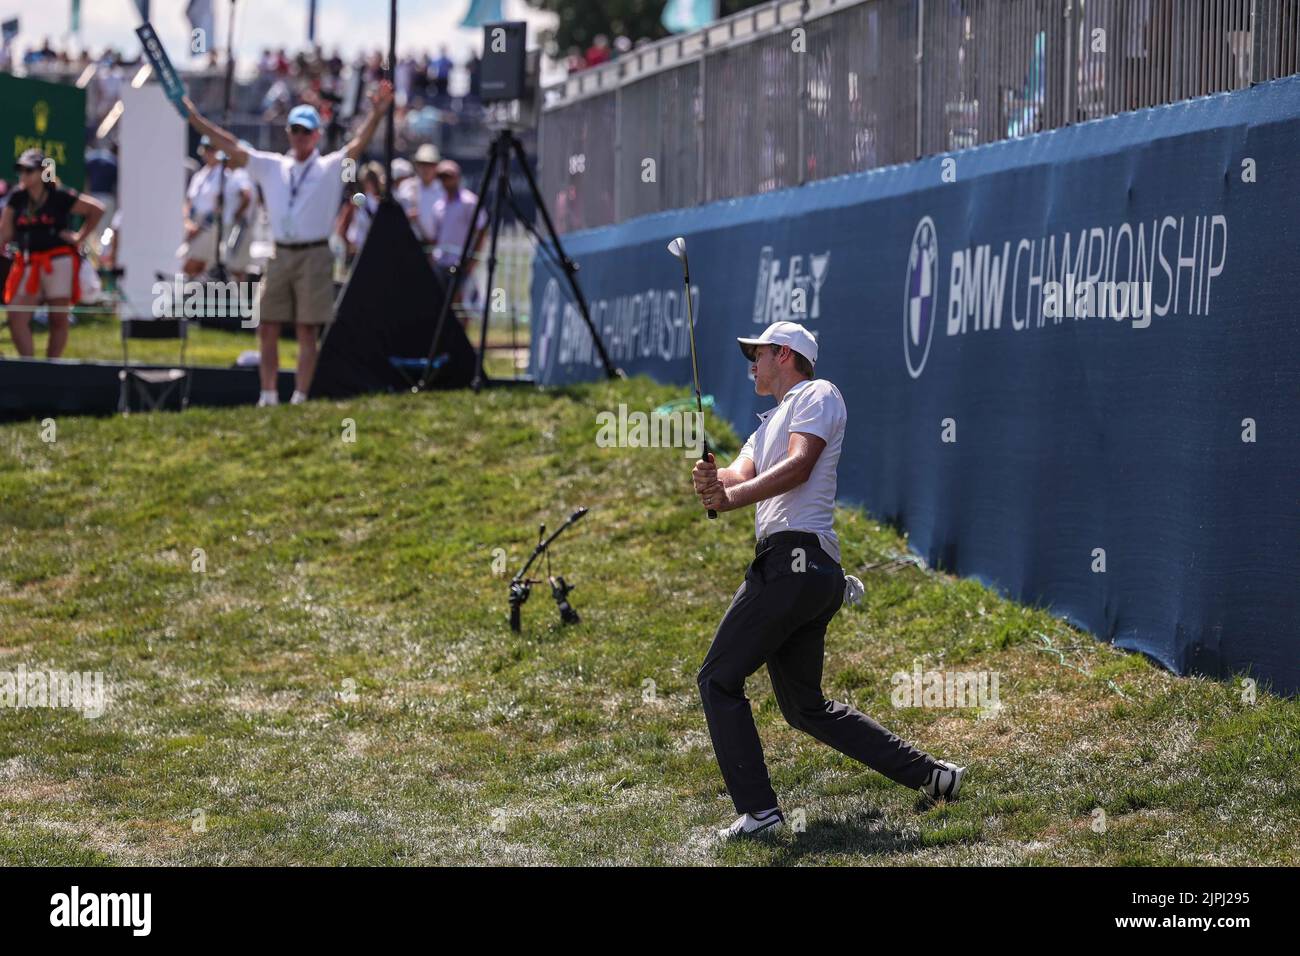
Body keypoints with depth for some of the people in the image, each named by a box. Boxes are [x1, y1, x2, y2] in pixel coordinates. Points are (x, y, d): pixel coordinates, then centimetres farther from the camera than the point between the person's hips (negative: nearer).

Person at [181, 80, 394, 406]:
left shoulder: (330, 168, 3)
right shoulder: (272, 166, 13)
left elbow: (358, 145, -11)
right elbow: (230, 146, 12)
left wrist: (376, 115, -27)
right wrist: (195, 119, 8)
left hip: (314, 256, -4)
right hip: (279, 255, 4)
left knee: (307, 331, -1)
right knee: (267, 329, 2)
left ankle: (300, 398, 3)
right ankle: (268, 396, 9)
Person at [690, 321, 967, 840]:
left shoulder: (817, 395, 1)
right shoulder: (770, 422, 29)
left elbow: (798, 466, -16)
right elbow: (743, 473, 10)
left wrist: (733, 498, -29)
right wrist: (715, 480, -14)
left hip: (796, 559, -10)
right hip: (810, 572, 10)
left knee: (718, 680, -10)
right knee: (805, 707, 13)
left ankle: (758, 811, -14)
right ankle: (930, 774, 14)